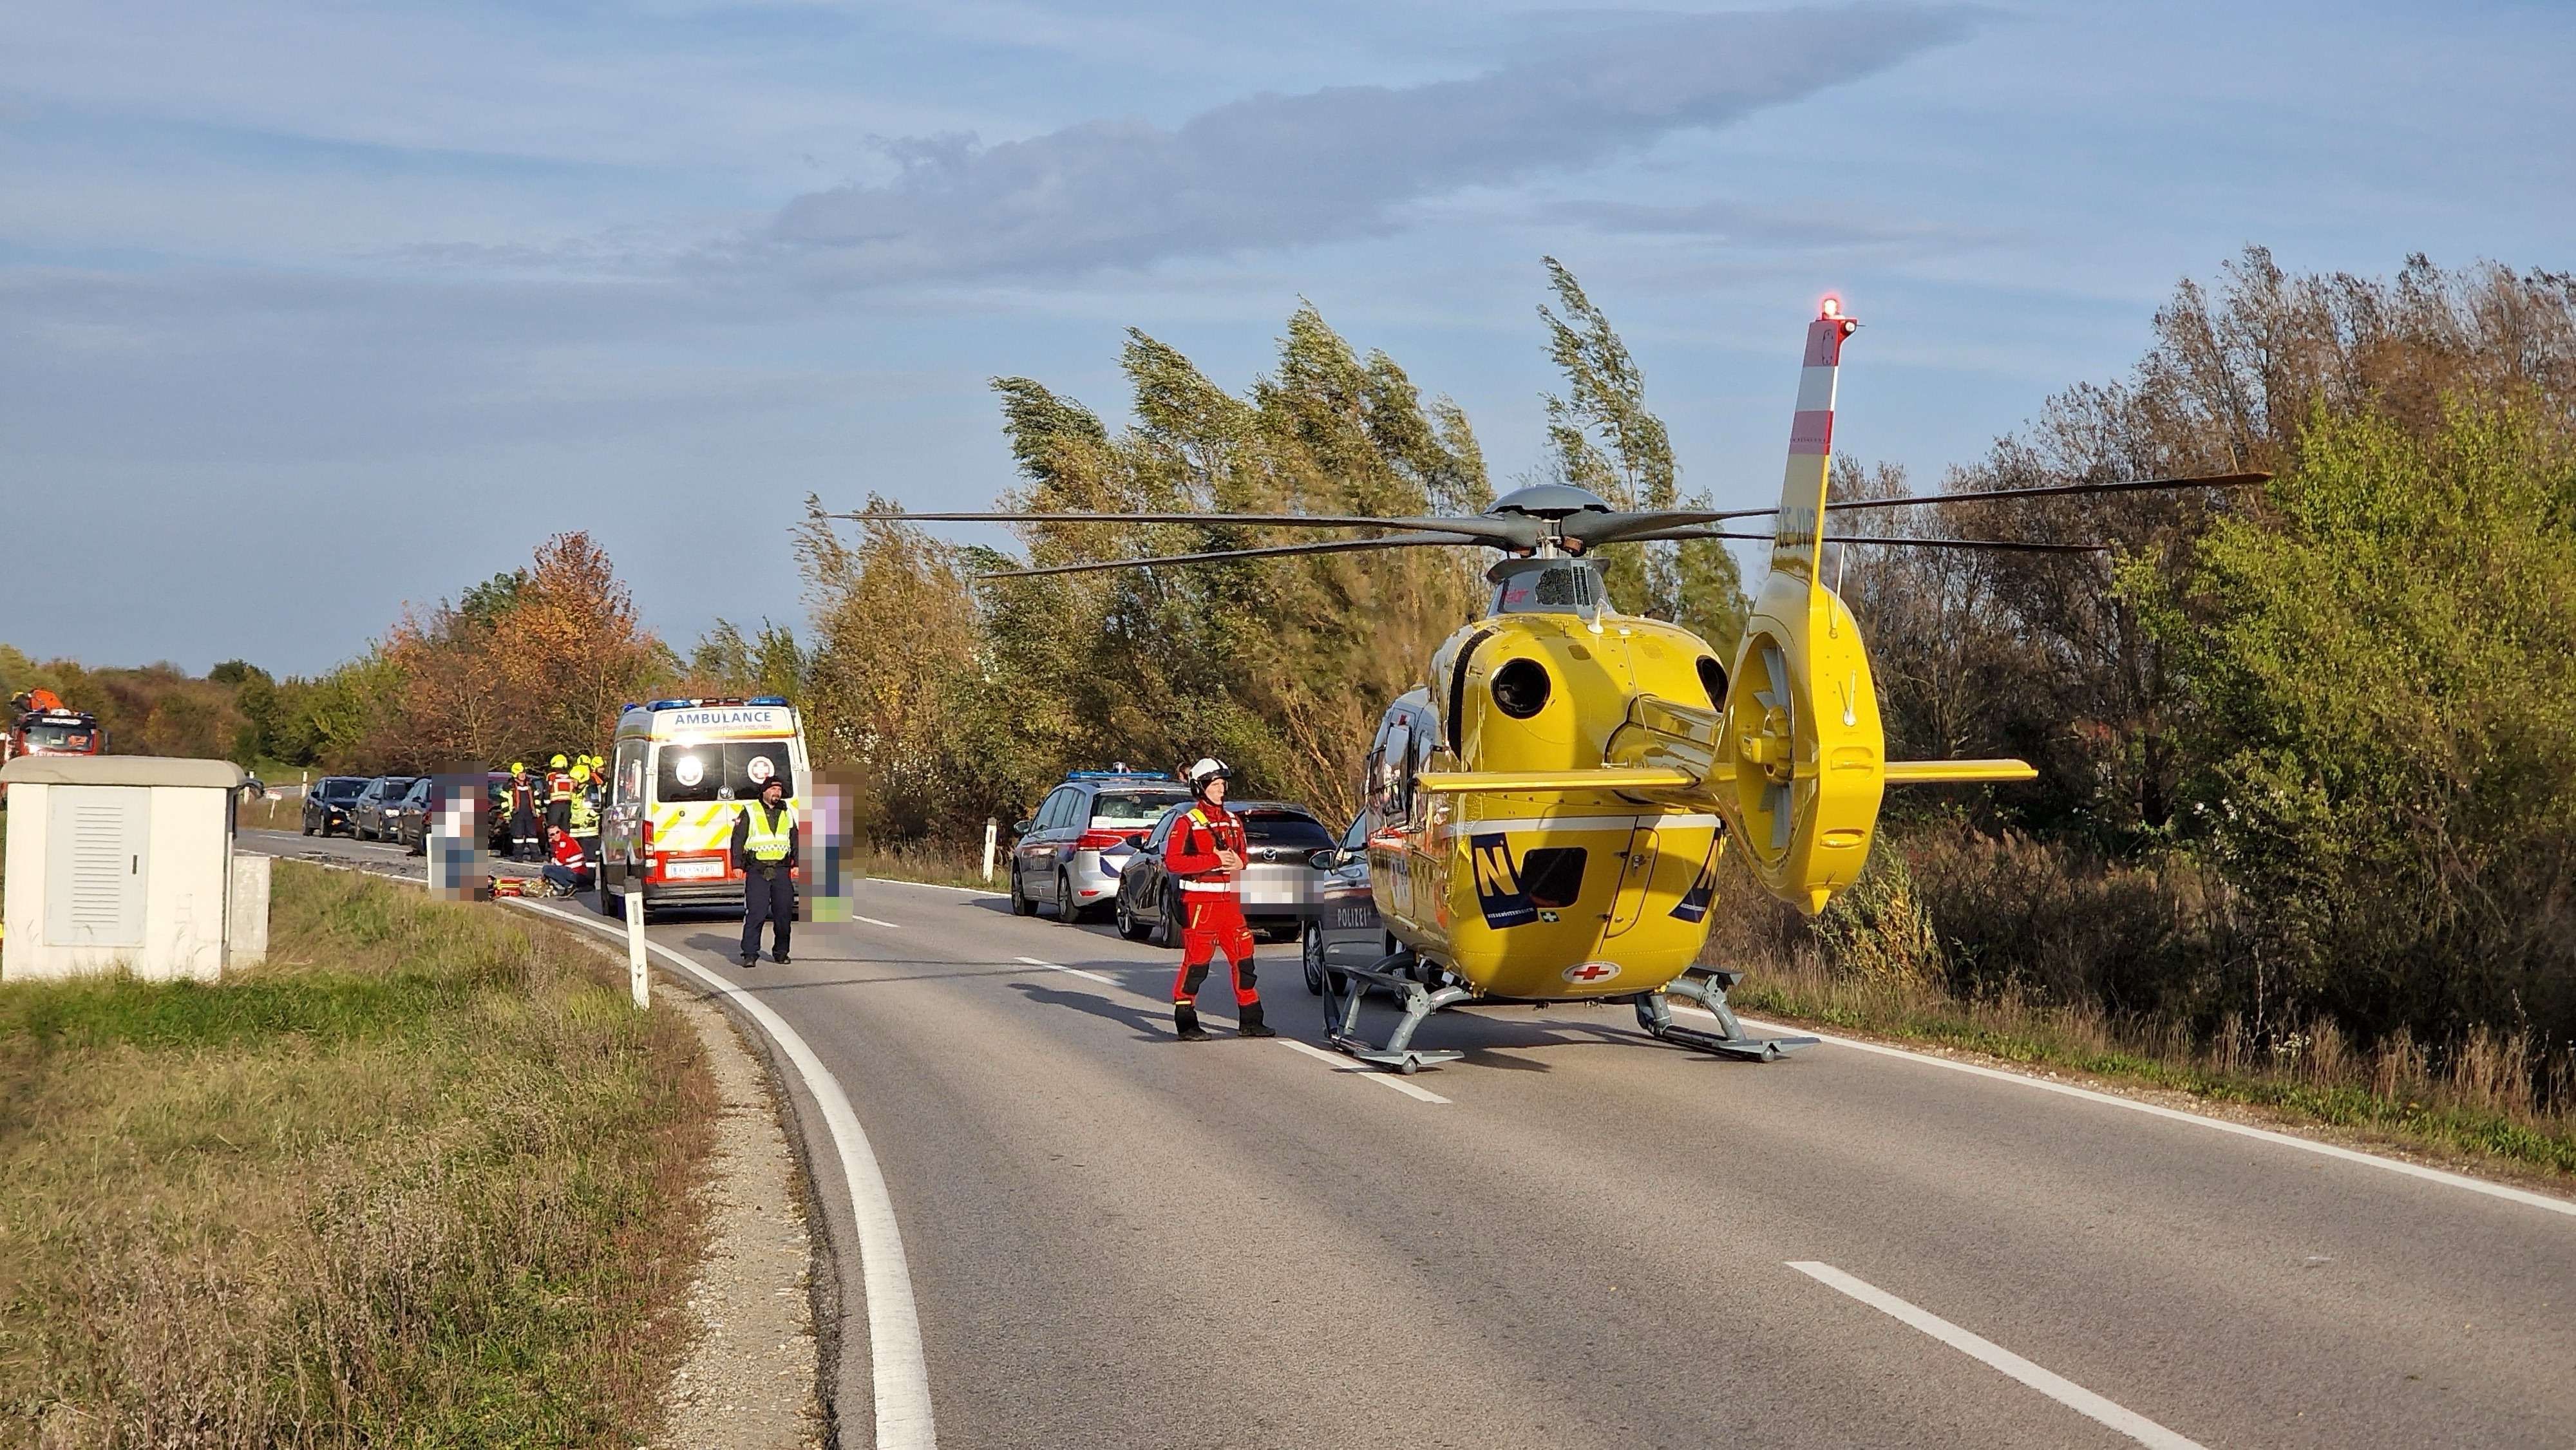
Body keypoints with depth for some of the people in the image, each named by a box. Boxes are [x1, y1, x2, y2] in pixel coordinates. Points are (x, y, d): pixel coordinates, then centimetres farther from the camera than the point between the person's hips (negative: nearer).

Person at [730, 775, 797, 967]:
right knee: (755, 913, -10)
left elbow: (795, 840, 21)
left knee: (784, 913, 3)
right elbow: (738, 839, 3)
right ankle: (750, 954, -7)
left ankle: (781, 952, 15)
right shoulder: (750, 813, 4)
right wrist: (738, 865, -5)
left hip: (781, 870, 4)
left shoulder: (787, 813, 16)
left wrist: (798, 862, 9)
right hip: (757, 870, -4)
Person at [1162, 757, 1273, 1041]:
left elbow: (1243, 856, 24)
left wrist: (1237, 863, -2)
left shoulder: (1233, 822, 15)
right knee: (1196, 963, -5)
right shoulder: (1187, 823, -6)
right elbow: (1172, 861, -14)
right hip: (1200, 900, -7)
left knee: (1243, 959, 8)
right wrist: (1215, 860, -18)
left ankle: (1250, 1021, 17)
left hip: (1229, 900, 7)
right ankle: (1186, 1024, 2)